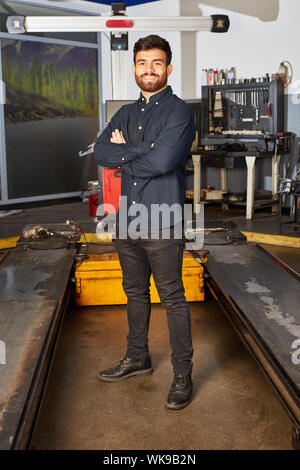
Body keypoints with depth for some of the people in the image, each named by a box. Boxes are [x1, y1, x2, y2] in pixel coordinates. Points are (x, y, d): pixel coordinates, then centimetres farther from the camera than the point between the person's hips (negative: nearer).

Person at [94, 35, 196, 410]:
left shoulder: (179, 112, -6)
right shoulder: (126, 113, 14)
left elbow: (162, 161, -21)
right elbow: (100, 152, -2)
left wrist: (124, 157, -6)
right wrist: (143, 149, -13)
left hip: (163, 223, -6)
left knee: (172, 298, 1)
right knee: (135, 293, 18)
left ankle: (183, 374, 14)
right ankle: (137, 358, 35)